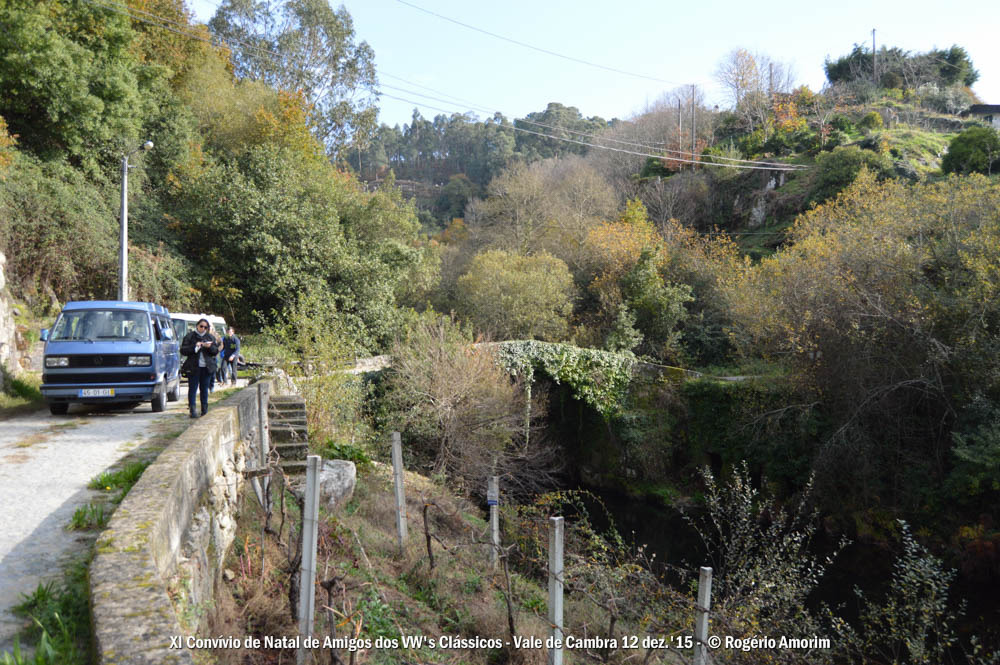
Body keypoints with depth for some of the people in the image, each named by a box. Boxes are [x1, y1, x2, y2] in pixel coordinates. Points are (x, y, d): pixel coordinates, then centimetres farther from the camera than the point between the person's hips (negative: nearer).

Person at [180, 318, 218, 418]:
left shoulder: (210, 337, 13)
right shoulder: (190, 336, 3)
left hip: (207, 367, 3)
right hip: (193, 367, -3)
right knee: (193, 388, -5)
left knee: (204, 388, 9)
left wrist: (210, 347, -10)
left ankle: (204, 409, 18)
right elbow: (183, 350, -4)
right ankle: (192, 410, -7)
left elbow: (216, 351, 10)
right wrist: (195, 346, -16)